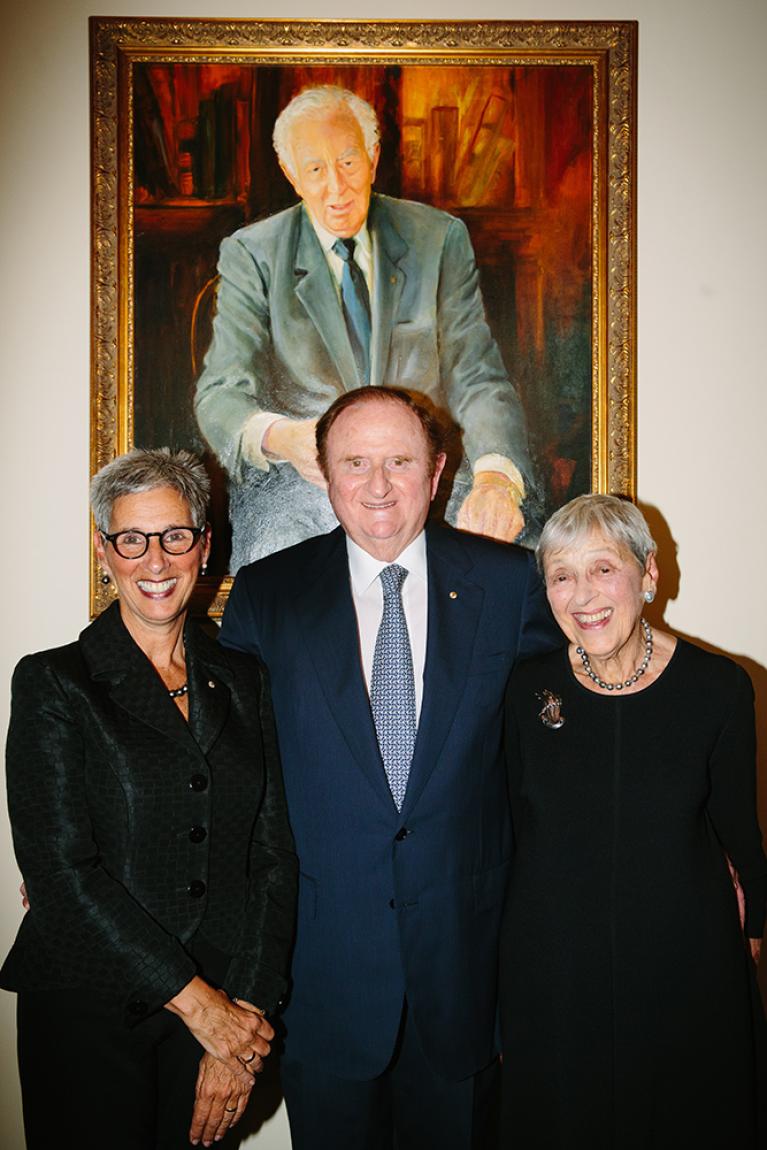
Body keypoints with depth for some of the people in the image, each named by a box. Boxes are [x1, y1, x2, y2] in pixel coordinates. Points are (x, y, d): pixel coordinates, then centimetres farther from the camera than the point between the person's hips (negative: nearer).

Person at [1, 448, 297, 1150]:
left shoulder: (243, 682, 6)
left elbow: (273, 856, 3)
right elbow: (59, 867, -12)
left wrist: (247, 1010, -8)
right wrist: (196, 1002, -14)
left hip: (225, 1014, 3)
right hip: (88, 1014, -3)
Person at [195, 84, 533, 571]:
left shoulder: (439, 239, 7)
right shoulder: (251, 254, 4)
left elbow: (478, 379, 0)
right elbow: (222, 392, -7)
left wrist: (495, 476, -23)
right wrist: (278, 436, -32)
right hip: (299, 477, -2)